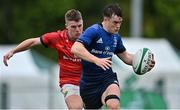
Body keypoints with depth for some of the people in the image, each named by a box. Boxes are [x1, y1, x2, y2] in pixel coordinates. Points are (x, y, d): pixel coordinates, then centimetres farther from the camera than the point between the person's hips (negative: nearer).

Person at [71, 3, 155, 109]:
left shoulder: (116, 36, 7)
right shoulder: (93, 31, -15)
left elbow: (125, 56, 23)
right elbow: (75, 49, -29)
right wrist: (96, 60, -40)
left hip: (108, 78, 3)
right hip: (89, 83, -3)